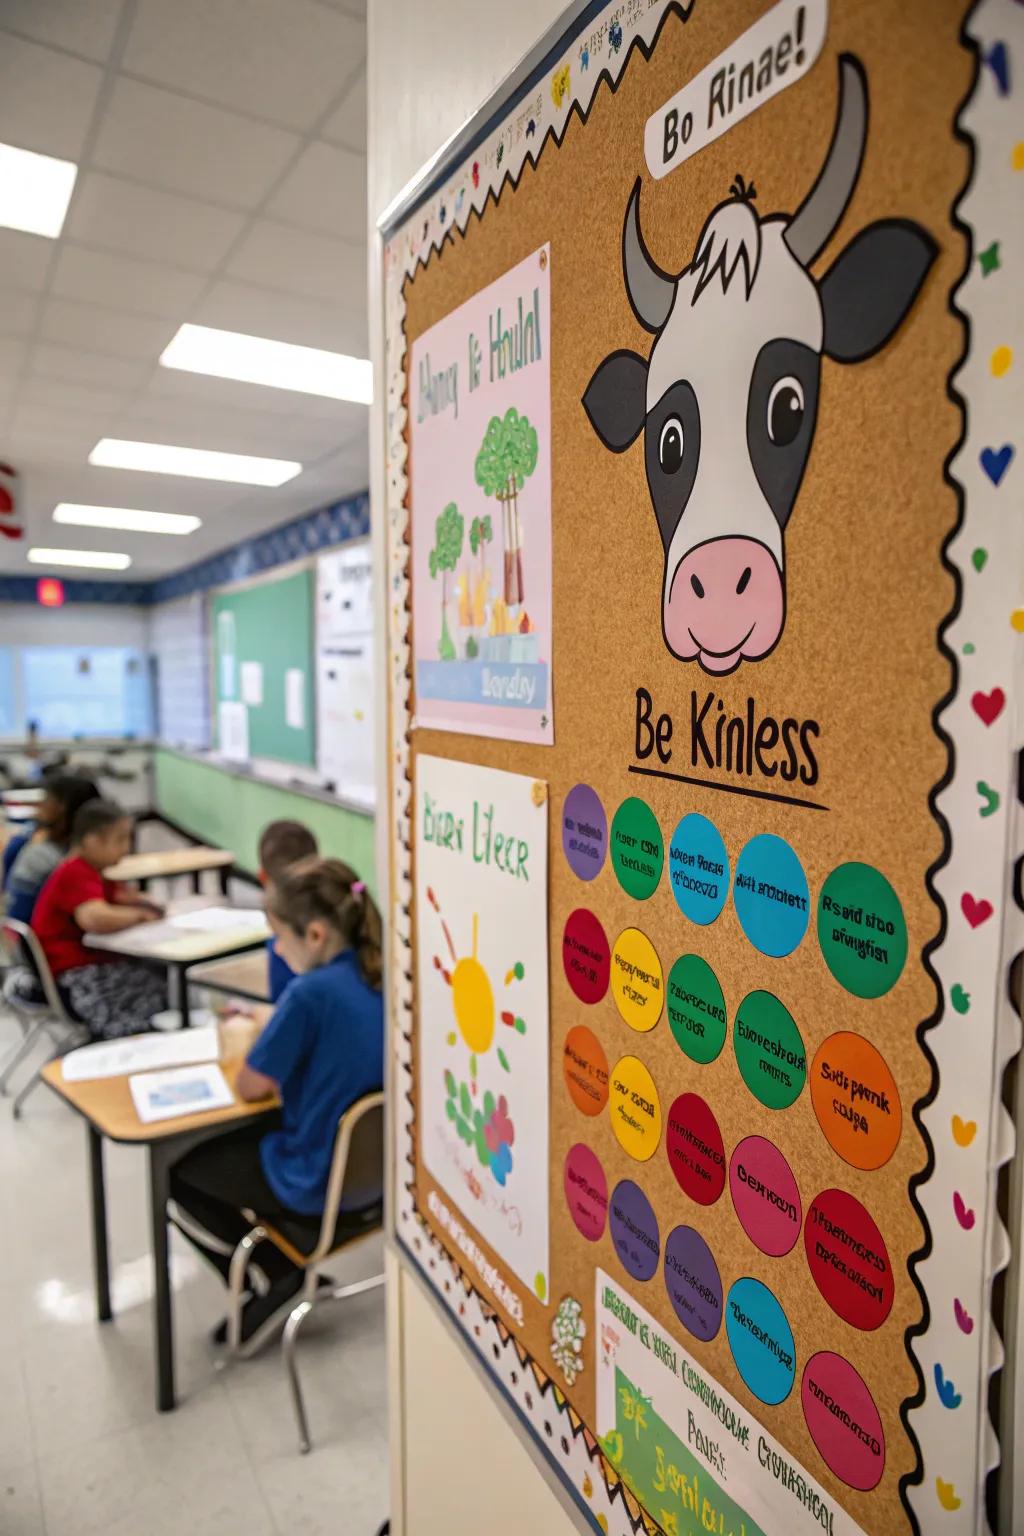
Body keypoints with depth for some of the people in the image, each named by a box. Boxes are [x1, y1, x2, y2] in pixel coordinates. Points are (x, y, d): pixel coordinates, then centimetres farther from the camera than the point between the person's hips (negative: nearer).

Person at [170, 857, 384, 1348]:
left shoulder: (311, 991, -28)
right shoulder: (380, 979, -6)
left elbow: (251, 1088, -16)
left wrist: (262, 1039, 2)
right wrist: (276, 1028, 5)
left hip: (320, 1185, -8)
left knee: (179, 1174, 14)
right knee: (230, 1144, 28)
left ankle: (280, 1279, 13)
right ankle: (289, 1272, 23)